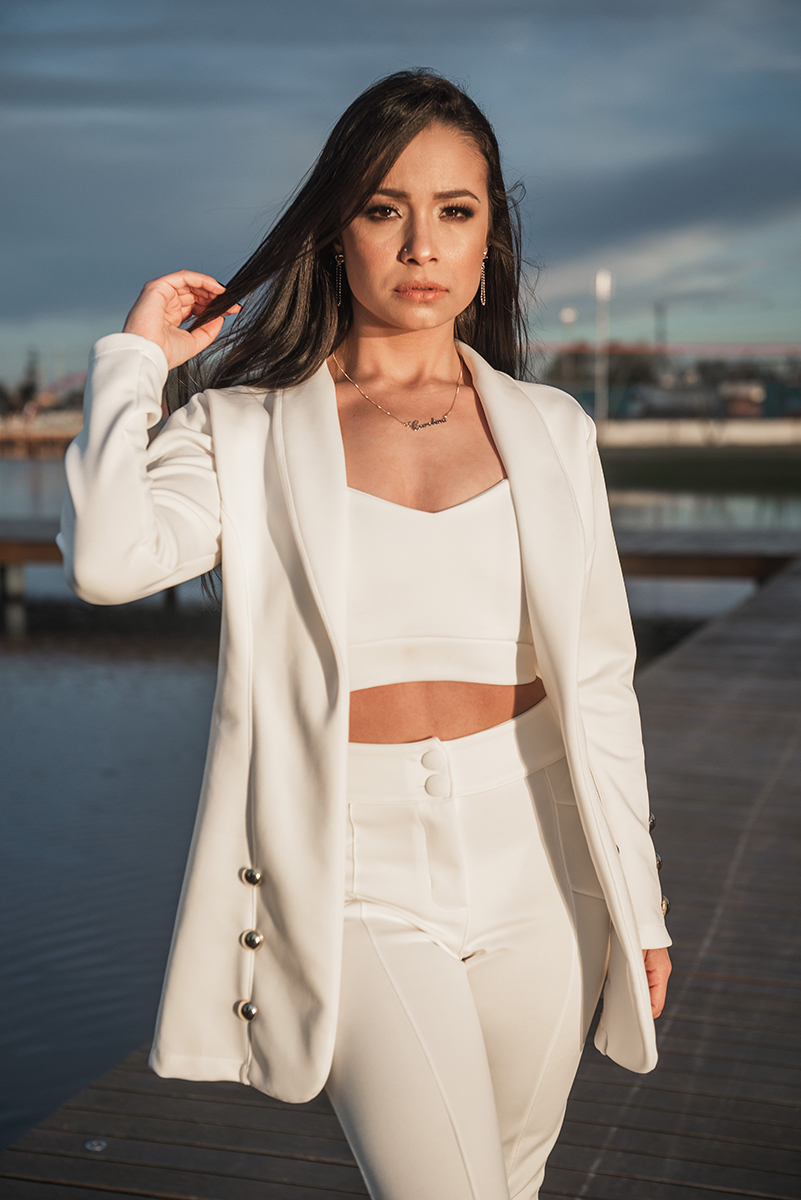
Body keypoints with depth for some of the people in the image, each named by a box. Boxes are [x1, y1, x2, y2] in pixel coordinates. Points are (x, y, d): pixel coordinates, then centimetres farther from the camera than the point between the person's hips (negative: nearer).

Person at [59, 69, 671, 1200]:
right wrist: (136, 358, -6)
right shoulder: (245, 430, 1)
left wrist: (638, 905, 10)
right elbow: (107, 559, -20)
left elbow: (597, 679, 10)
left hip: (534, 866, 3)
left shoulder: (550, 430, 7)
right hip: (352, 877, -3)